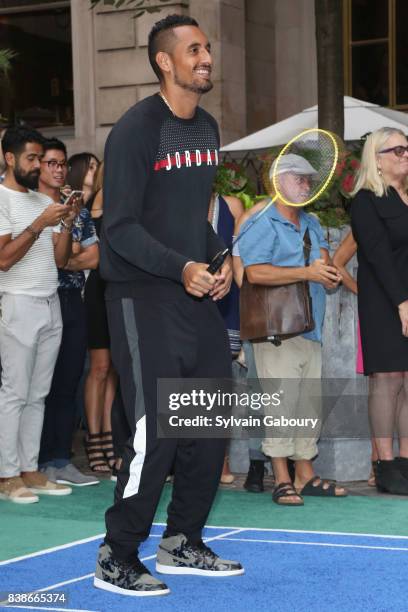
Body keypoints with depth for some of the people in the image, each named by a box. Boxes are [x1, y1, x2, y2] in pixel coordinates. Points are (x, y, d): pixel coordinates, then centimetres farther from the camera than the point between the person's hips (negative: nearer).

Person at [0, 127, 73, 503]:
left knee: (38, 395, 7)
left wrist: (67, 225, -4)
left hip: (51, 305, 7)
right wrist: (39, 225, -20)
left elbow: (60, 259, 12)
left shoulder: (45, 201, 14)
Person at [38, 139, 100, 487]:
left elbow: (93, 257, 9)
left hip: (73, 301, 5)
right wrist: (72, 249, -8)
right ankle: (42, 462, 3)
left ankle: (62, 460, 11)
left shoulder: (78, 209, 16)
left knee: (69, 383, 6)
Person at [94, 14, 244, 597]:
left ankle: (182, 544, 25)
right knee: (155, 433, -9)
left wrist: (218, 261, 4)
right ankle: (116, 560, 6)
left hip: (198, 295, 8)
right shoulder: (135, 130, -12)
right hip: (144, 301, -8)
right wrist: (182, 268, -25)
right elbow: (120, 228, -16)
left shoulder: (207, 128, 12)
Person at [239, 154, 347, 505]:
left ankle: (306, 475, 18)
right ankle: (282, 480, -5)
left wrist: (326, 269, -10)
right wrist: (308, 273, -20)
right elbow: (255, 272, -21)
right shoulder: (262, 225, -7)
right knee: (283, 400, -9)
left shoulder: (311, 224, 21)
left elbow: (324, 257, 16)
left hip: (311, 330, 8)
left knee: (310, 402, 10)